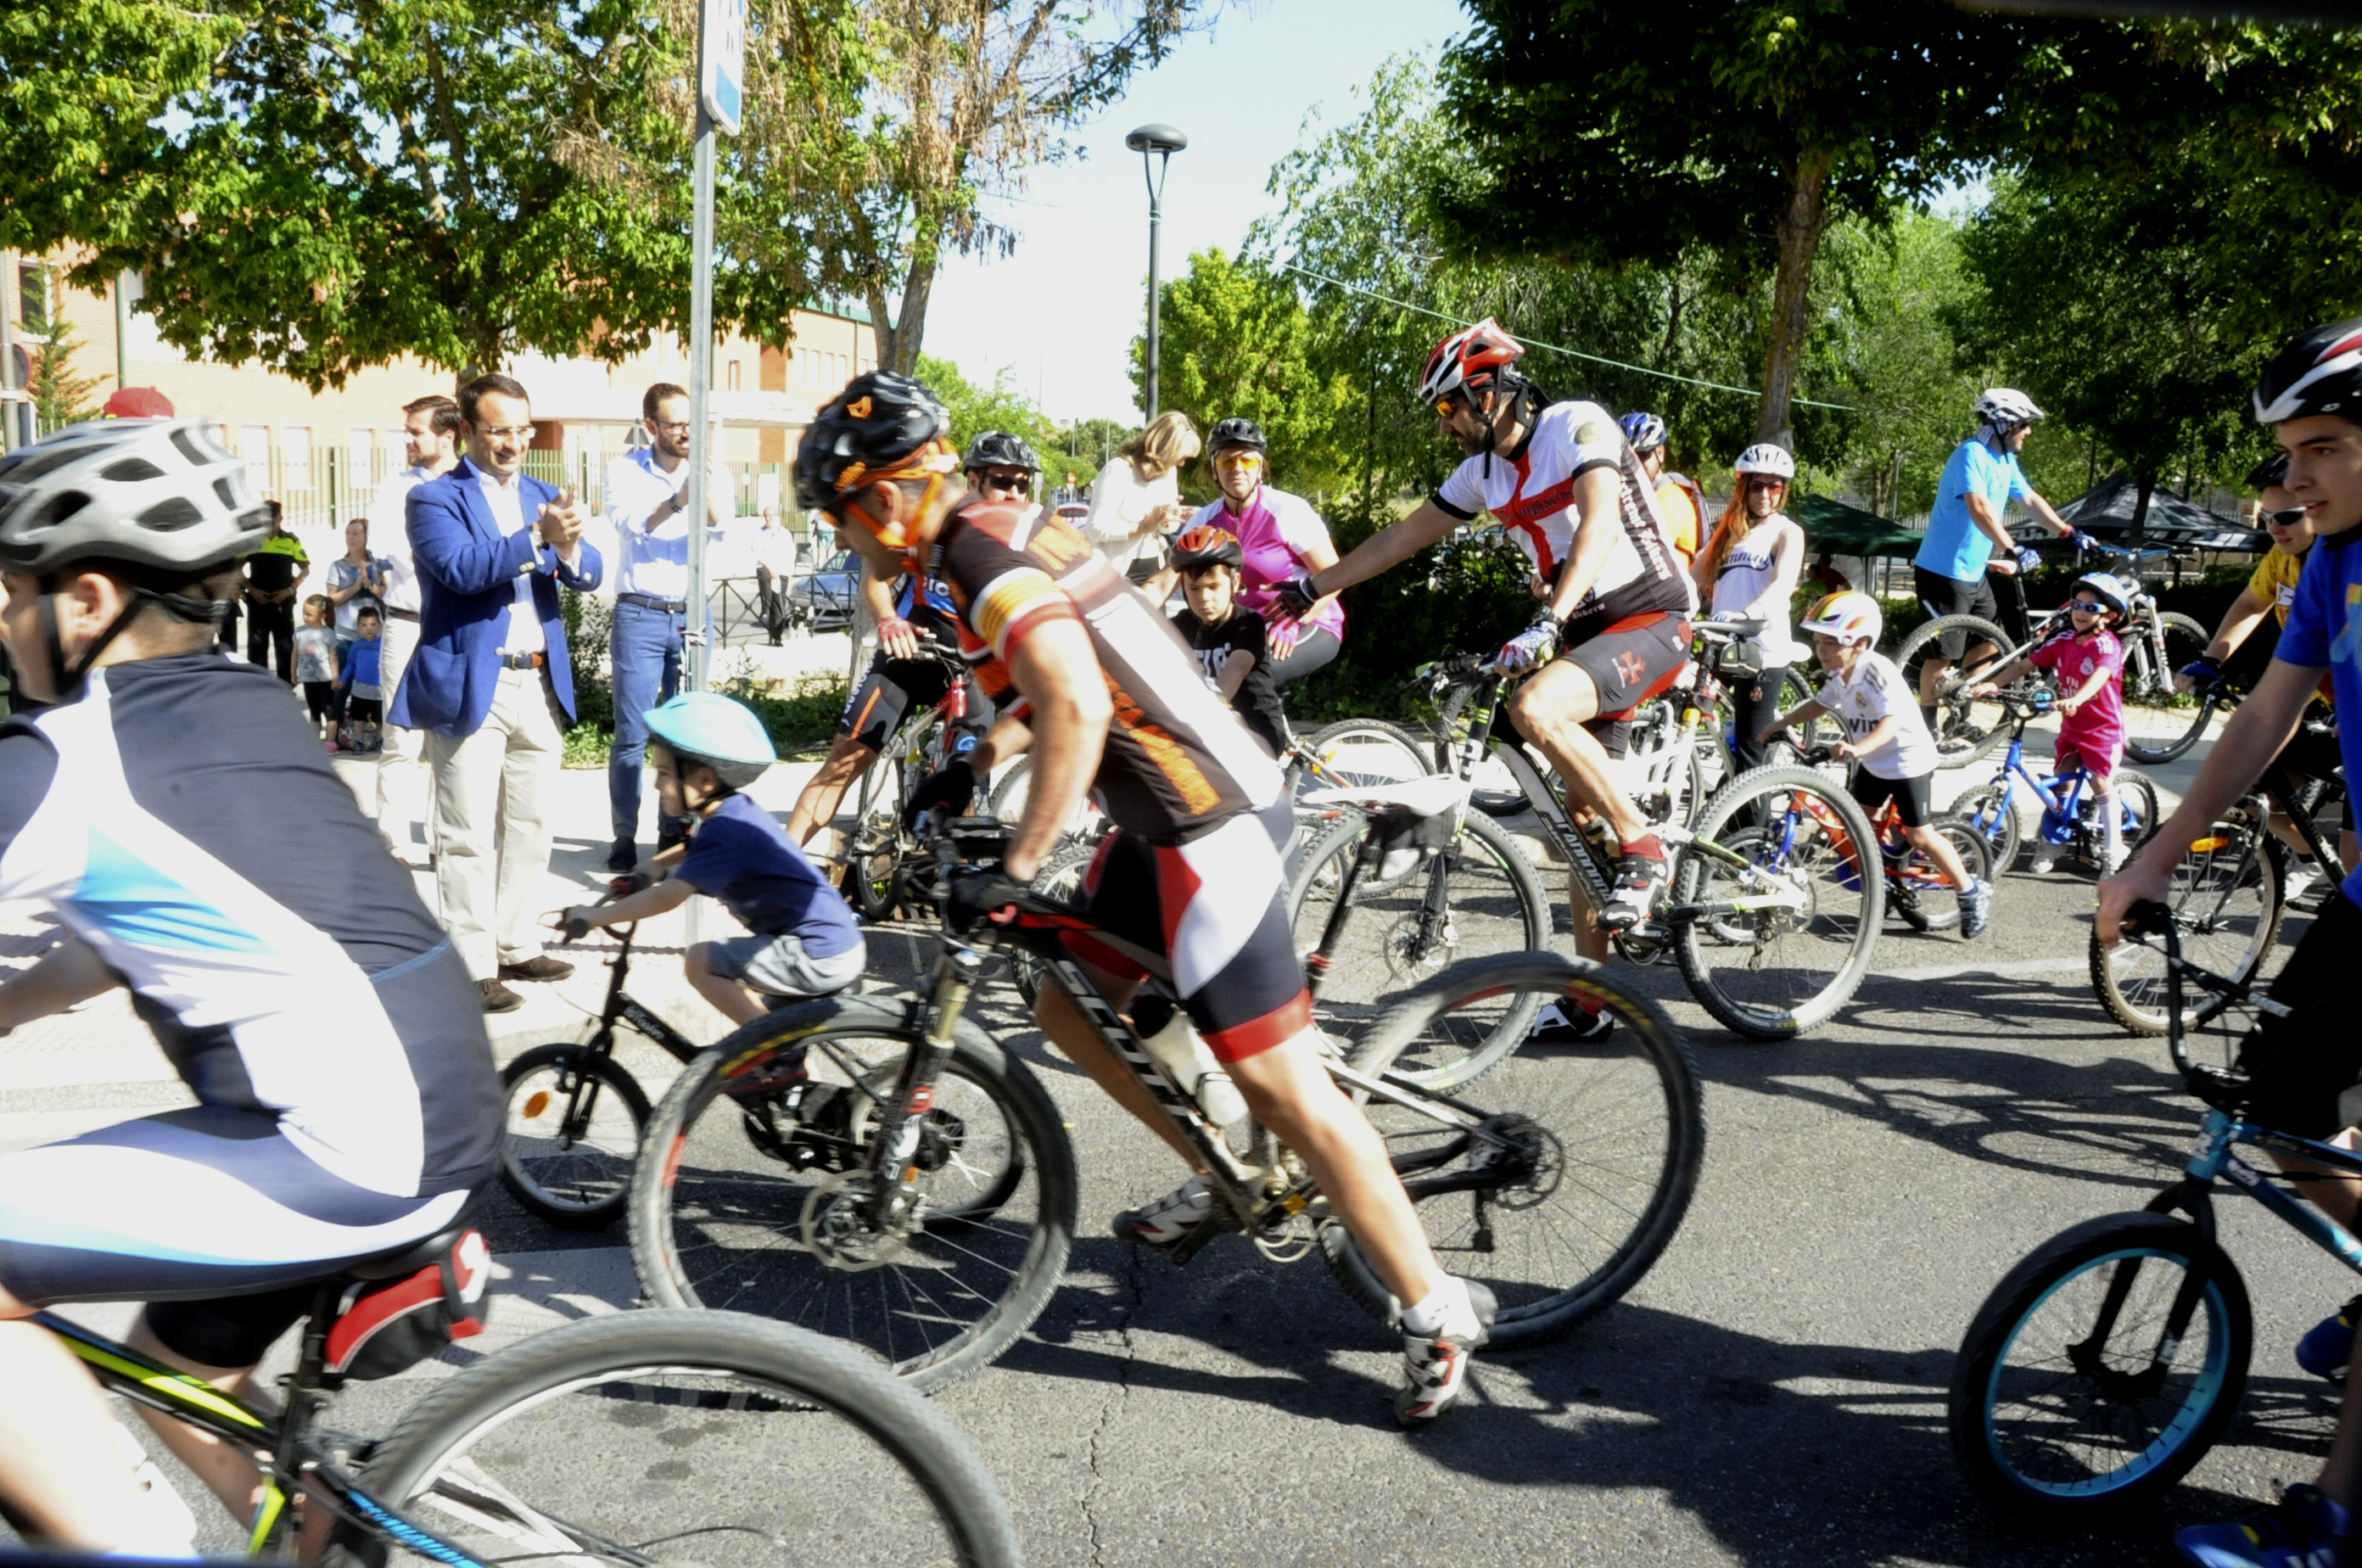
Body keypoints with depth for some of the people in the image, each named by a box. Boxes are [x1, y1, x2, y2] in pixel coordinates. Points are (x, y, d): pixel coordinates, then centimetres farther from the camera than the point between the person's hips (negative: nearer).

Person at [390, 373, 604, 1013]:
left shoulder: (542, 495, 14)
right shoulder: (435, 498, -2)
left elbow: (589, 574, 2)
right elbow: (460, 568, -20)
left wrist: (569, 548, -21)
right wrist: (538, 537, -29)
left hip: (542, 685, 6)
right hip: (470, 686, -6)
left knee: (530, 828, 13)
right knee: (469, 835, -3)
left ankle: (517, 946, 24)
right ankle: (473, 967, 2)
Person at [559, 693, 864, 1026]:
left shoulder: (724, 832, -18)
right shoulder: (734, 813, 12)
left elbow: (667, 897, -23)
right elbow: (691, 850, 35)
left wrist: (590, 917, -17)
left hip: (819, 957, -10)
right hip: (843, 946, 10)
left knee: (701, 962, -8)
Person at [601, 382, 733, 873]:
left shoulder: (711, 473, 4)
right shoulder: (625, 471, -1)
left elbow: (722, 529, -14)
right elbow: (628, 523, -19)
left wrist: (710, 498, -36)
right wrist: (677, 501, -36)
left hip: (691, 615, 2)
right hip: (639, 616, -2)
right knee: (631, 735, -3)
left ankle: (675, 833, 17)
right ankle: (624, 838, 4)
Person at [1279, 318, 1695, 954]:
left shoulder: (1578, 425, -14)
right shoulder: (1483, 471, 8)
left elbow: (1600, 524, -29)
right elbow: (1401, 538, 17)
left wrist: (1548, 622, -41)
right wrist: (1310, 586, 17)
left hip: (1651, 618, -8)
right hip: (1586, 632, 8)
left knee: (1534, 708, -32)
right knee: (1581, 811, 6)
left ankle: (1642, 846, -16)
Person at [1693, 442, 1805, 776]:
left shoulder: (1787, 532, -1)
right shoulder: (1728, 529, 17)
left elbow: (1783, 584, -19)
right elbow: (1697, 574, 10)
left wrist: (1744, 614, -38)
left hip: (1764, 651, -5)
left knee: (1749, 752, -5)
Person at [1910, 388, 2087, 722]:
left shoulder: (2006, 461, 10)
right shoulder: (1972, 454, -19)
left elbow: (2031, 500, 21)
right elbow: (1979, 508, -32)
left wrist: (2071, 534, 18)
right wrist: (2014, 551, -38)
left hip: (1974, 573, 9)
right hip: (1945, 572, -9)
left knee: (1990, 644, 13)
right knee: (1944, 654, -4)